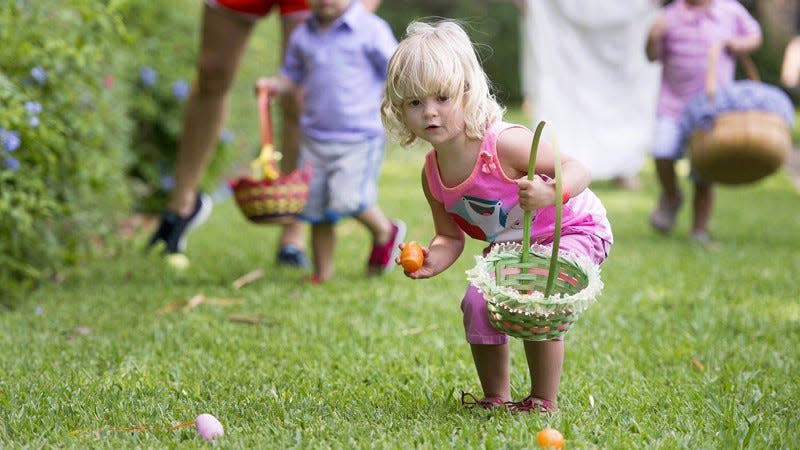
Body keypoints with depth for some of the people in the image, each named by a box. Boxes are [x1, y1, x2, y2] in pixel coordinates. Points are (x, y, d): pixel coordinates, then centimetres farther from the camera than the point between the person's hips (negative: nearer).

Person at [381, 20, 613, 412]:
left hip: (573, 230, -7)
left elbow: (578, 170, -33)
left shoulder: (504, 144, -34)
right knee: (477, 303, -7)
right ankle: (496, 399, 13)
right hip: (510, 244, 7)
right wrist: (433, 260, -24)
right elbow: (450, 236, -1)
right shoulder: (433, 174, -12)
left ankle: (543, 402, -7)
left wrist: (549, 193, -54)